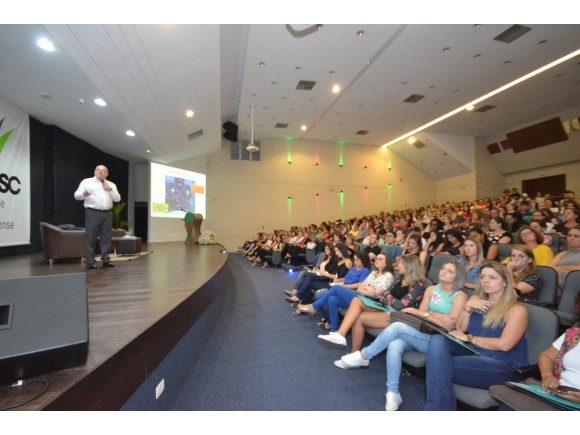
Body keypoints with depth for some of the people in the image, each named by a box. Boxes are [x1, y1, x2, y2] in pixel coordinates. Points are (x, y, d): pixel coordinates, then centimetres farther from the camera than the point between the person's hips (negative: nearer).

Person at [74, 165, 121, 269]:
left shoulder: (111, 185, 16)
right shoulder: (86, 182, 7)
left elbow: (117, 199, 8)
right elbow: (76, 195, 2)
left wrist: (109, 189, -4)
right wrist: (84, 194, -20)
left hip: (107, 214, 3)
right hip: (92, 213, -3)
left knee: (106, 238, 6)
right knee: (91, 238, -2)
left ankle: (106, 260, 13)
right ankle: (90, 262, 3)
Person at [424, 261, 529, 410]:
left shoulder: (517, 310, -4)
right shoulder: (476, 299, 14)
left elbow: (504, 344, -16)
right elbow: (459, 330, 9)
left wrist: (469, 338, -10)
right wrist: (468, 307, -5)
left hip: (502, 366, -6)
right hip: (473, 353, 6)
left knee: (440, 365, -28)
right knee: (437, 340, -25)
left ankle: (436, 406, -8)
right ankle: (438, 406, -22)